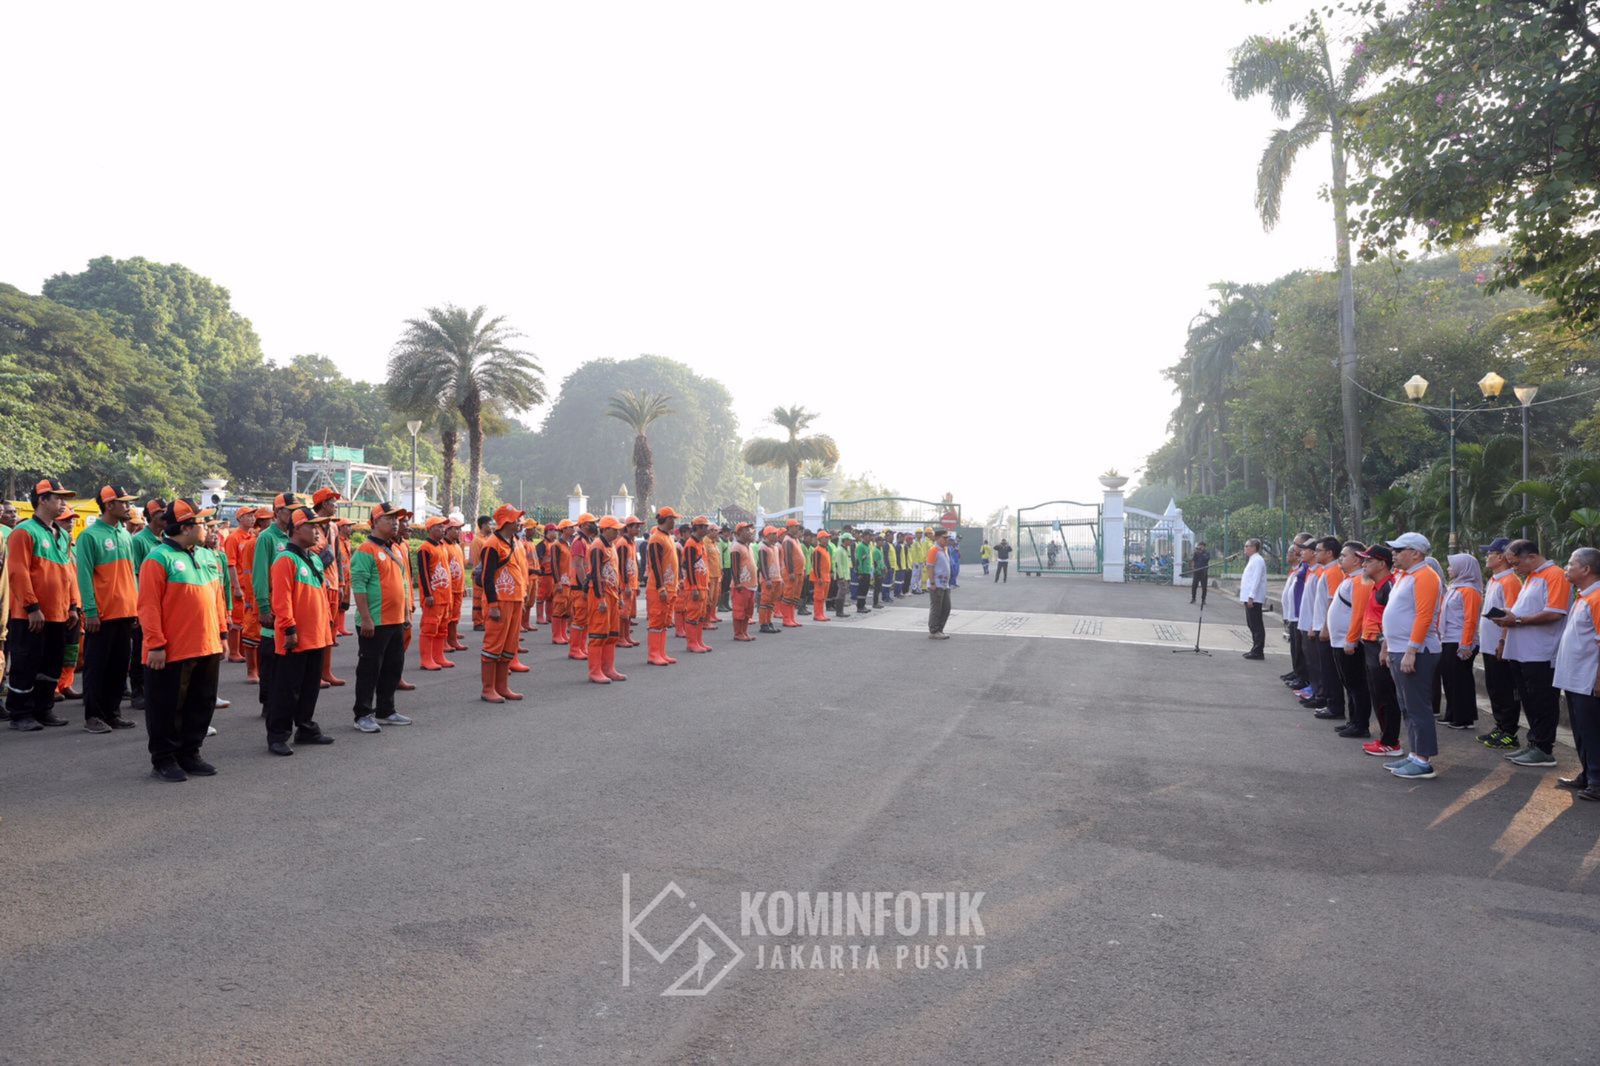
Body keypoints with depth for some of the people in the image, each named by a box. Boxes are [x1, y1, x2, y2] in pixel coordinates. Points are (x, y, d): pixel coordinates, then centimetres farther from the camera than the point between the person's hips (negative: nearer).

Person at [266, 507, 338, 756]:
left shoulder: (316, 558, 14)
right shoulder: (286, 559, -13)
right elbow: (281, 599, -18)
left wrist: (326, 623, 18)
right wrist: (289, 629, -21)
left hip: (316, 637, 8)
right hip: (295, 639, -8)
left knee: (311, 686, 16)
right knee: (287, 689, -2)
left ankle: (306, 728, 27)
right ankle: (277, 736, 6)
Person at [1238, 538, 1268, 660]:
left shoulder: (1257, 560, -13)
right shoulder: (1252, 560, 18)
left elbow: (1256, 580, -20)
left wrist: (1251, 597, -23)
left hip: (1254, 599, -10)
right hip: (1250, 598, 10)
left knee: (1256, 625, -6)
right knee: (1252, 625, 14)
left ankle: (1258, 651, -4)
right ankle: (1256, 649, 21)